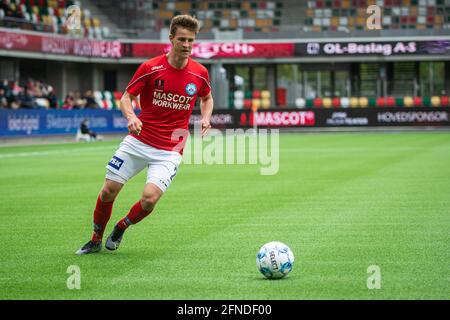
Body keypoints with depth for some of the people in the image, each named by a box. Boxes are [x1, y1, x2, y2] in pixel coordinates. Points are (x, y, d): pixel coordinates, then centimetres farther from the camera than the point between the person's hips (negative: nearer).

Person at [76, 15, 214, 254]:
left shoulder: (200, 73, -2)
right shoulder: (150, 68, -8)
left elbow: (207, 98, 19)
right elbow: (126, 97, -1)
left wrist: (205, 118, -1)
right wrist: (131, 117, -22)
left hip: (169, 151, 0)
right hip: (138, 142, 0)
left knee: (149, 198, -19)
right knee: (108, 191, 0)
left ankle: (121, 227, 14)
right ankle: (95, 240, 25)